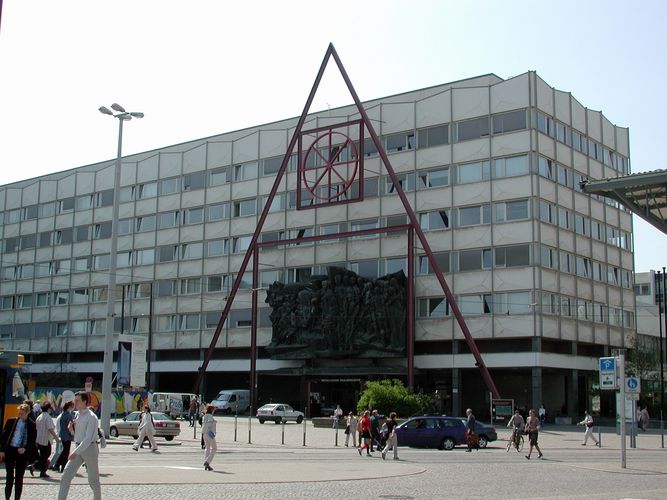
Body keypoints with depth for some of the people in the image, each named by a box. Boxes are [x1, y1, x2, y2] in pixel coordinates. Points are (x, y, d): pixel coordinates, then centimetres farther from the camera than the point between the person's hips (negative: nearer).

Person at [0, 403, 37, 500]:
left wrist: (25, 449, -16)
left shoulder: (31, 425, 1)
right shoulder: (11, 422, 3)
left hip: (22, 452, 0)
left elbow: (32, 441, 0)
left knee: (19, 477, 5)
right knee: (10, 475, 3)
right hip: (10, 450, 0)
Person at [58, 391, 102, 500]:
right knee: (66, 476, -6)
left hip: (89, 448, -7)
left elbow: (88, 438, -21)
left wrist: (75, 452, -25)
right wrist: (71, 429, 0)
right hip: (79, 448, 7)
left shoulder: (91, 417, -14)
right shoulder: (77, 415, 11)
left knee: (93, 479, 5)